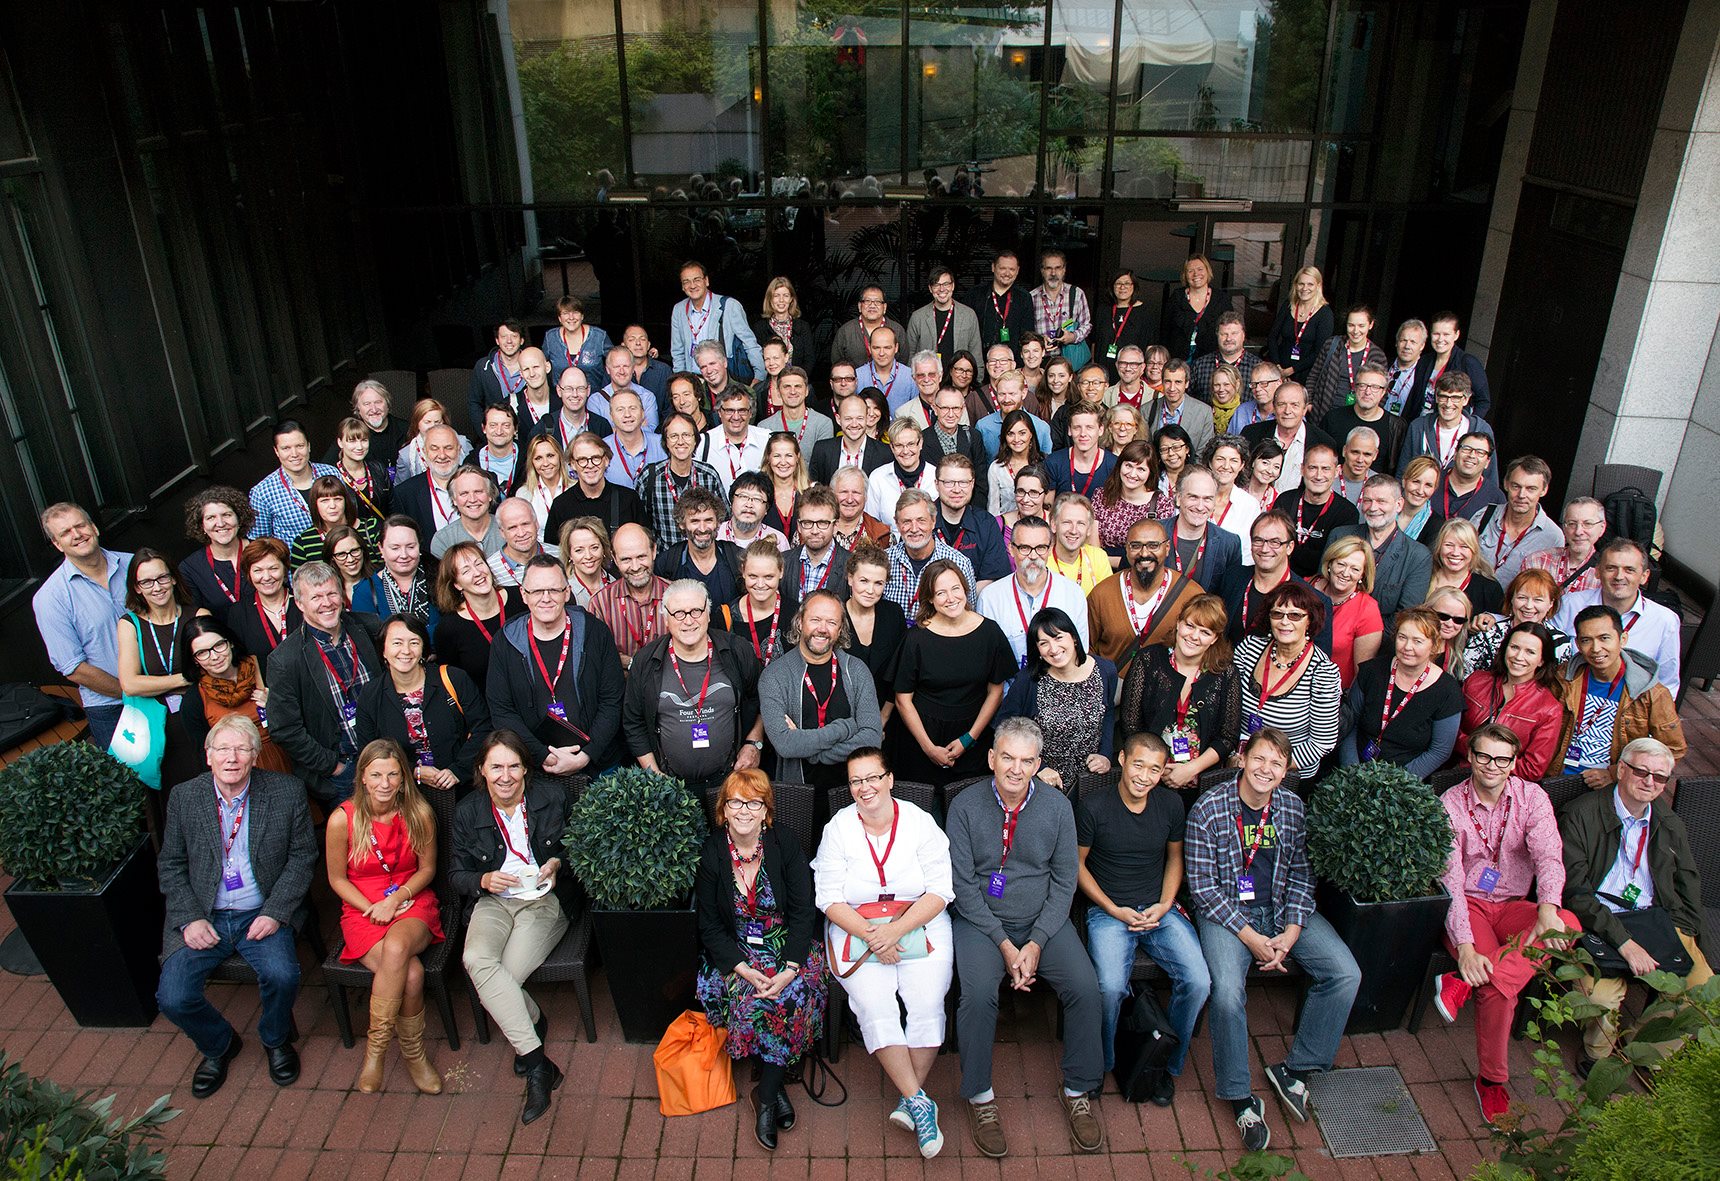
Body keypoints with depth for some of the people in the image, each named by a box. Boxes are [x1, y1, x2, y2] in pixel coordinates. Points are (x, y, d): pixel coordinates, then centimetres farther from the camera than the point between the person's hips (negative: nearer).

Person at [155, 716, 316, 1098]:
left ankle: (276, 1039, 9)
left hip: (262, 915, -2)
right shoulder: (184, 798, 2)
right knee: (173, 997, -17)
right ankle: (218, 1045, 18)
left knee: (282, 976, -26)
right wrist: (190, 919, -6)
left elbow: (302, 856, -1)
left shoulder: (287, 792, -4)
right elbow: (170, 865, 7)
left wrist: (275, 912, -11)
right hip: (203, 919, 2)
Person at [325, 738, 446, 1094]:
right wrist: (373, 908, -11)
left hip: (413, 905, 1)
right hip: (362, 910, 0)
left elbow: (427, 869, 5)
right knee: (411, 972, -29)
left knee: (397, 948, -35)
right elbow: (337, 879, 2)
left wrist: (397, 898, -12)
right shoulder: (342, 819, -9)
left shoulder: (419, 813, -6)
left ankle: (376, 1045, -15)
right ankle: (412, 1052, -5)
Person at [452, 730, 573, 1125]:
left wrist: (558, 862, -12)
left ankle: (525, 1042, 5)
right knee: (476, 960, -30)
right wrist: (484, 880, -13)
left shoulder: (552, 798, -1)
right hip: (493, 900, 3)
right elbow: (456, 874, 9)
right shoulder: (467, 812, 4)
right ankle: (538, 1064, -22)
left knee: (508, 974, -27)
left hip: (544, 899, -2)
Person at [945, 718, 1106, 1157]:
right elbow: (964, 885, -8)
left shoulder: (1057, 806, -2)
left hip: (1044, 921, 2)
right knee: (978, 993, -27)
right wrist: (1004, 944, -14)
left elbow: (1064, 881, 0)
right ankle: (979, 1097, -4)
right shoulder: (965, 807, -8)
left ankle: (1078, 1090, 5)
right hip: (981, 920, -2)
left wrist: (1036, 943, -10)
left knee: (1086, 988, -18)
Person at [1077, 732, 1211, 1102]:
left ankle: (1169, 1063, 7)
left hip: (1159, 910, 4)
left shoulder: (1170, 804, 2)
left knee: (1198, 981, -19)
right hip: (1108, 912, -3)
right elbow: (1077, 863, -1)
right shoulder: (1093, 807, -10)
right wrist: (1114, 910, -9)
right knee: (1110, 987, -29)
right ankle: (1101, 1063, 2)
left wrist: (1164, 905, -1)